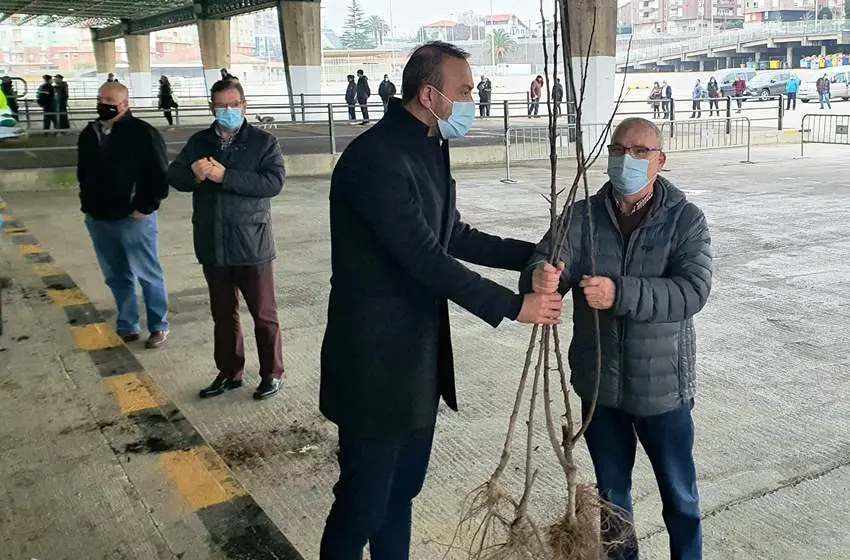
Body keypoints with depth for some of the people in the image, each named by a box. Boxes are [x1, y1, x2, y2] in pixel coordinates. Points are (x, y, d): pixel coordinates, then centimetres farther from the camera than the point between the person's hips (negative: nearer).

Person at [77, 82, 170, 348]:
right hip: (98, 219, 6)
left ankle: (159, 327, 15)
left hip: (133, 219, -6)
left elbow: (160, 174, -11)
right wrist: (88, 204, 12)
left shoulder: (143, 133, -10)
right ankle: (127, 326, 25)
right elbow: (83, 173, 22)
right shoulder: (89, 134, 10)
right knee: (117, 277, 14)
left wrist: (145, 208, -12)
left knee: (148, 275, 3)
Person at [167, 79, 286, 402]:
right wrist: (194, 174, -19)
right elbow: (173, 175, 4)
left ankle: (272, 373, 20)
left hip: (251, 245, -4)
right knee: (223, 315, 16)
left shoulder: (264, 142, -4)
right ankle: (229, 372, 30)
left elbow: (273, 182, -18)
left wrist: (225, 176, -24)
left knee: (264, 314, 5)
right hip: (213, 246, 5)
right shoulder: (199, 142, 10)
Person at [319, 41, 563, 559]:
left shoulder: (429, 149, 9)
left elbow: (453, 237, 17)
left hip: (419, 352, 9)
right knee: (364, 499, 4)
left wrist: (533, 255, 8)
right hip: (376, 359, -9)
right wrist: (514, 306, -19)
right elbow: (426, 259, -25)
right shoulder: (376, 156, -21)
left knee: (402, 488, 20)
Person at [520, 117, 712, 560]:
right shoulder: (582, 216, -3)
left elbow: (693, 290, -23)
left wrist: (621, 293, -36)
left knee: (679, 493, 17)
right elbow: (546, 264, -17)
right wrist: (540, 278, -42)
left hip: (662, 386, -2)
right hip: (599, 383, 2)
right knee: (611, 489, 22)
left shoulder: (686, 220, -9)